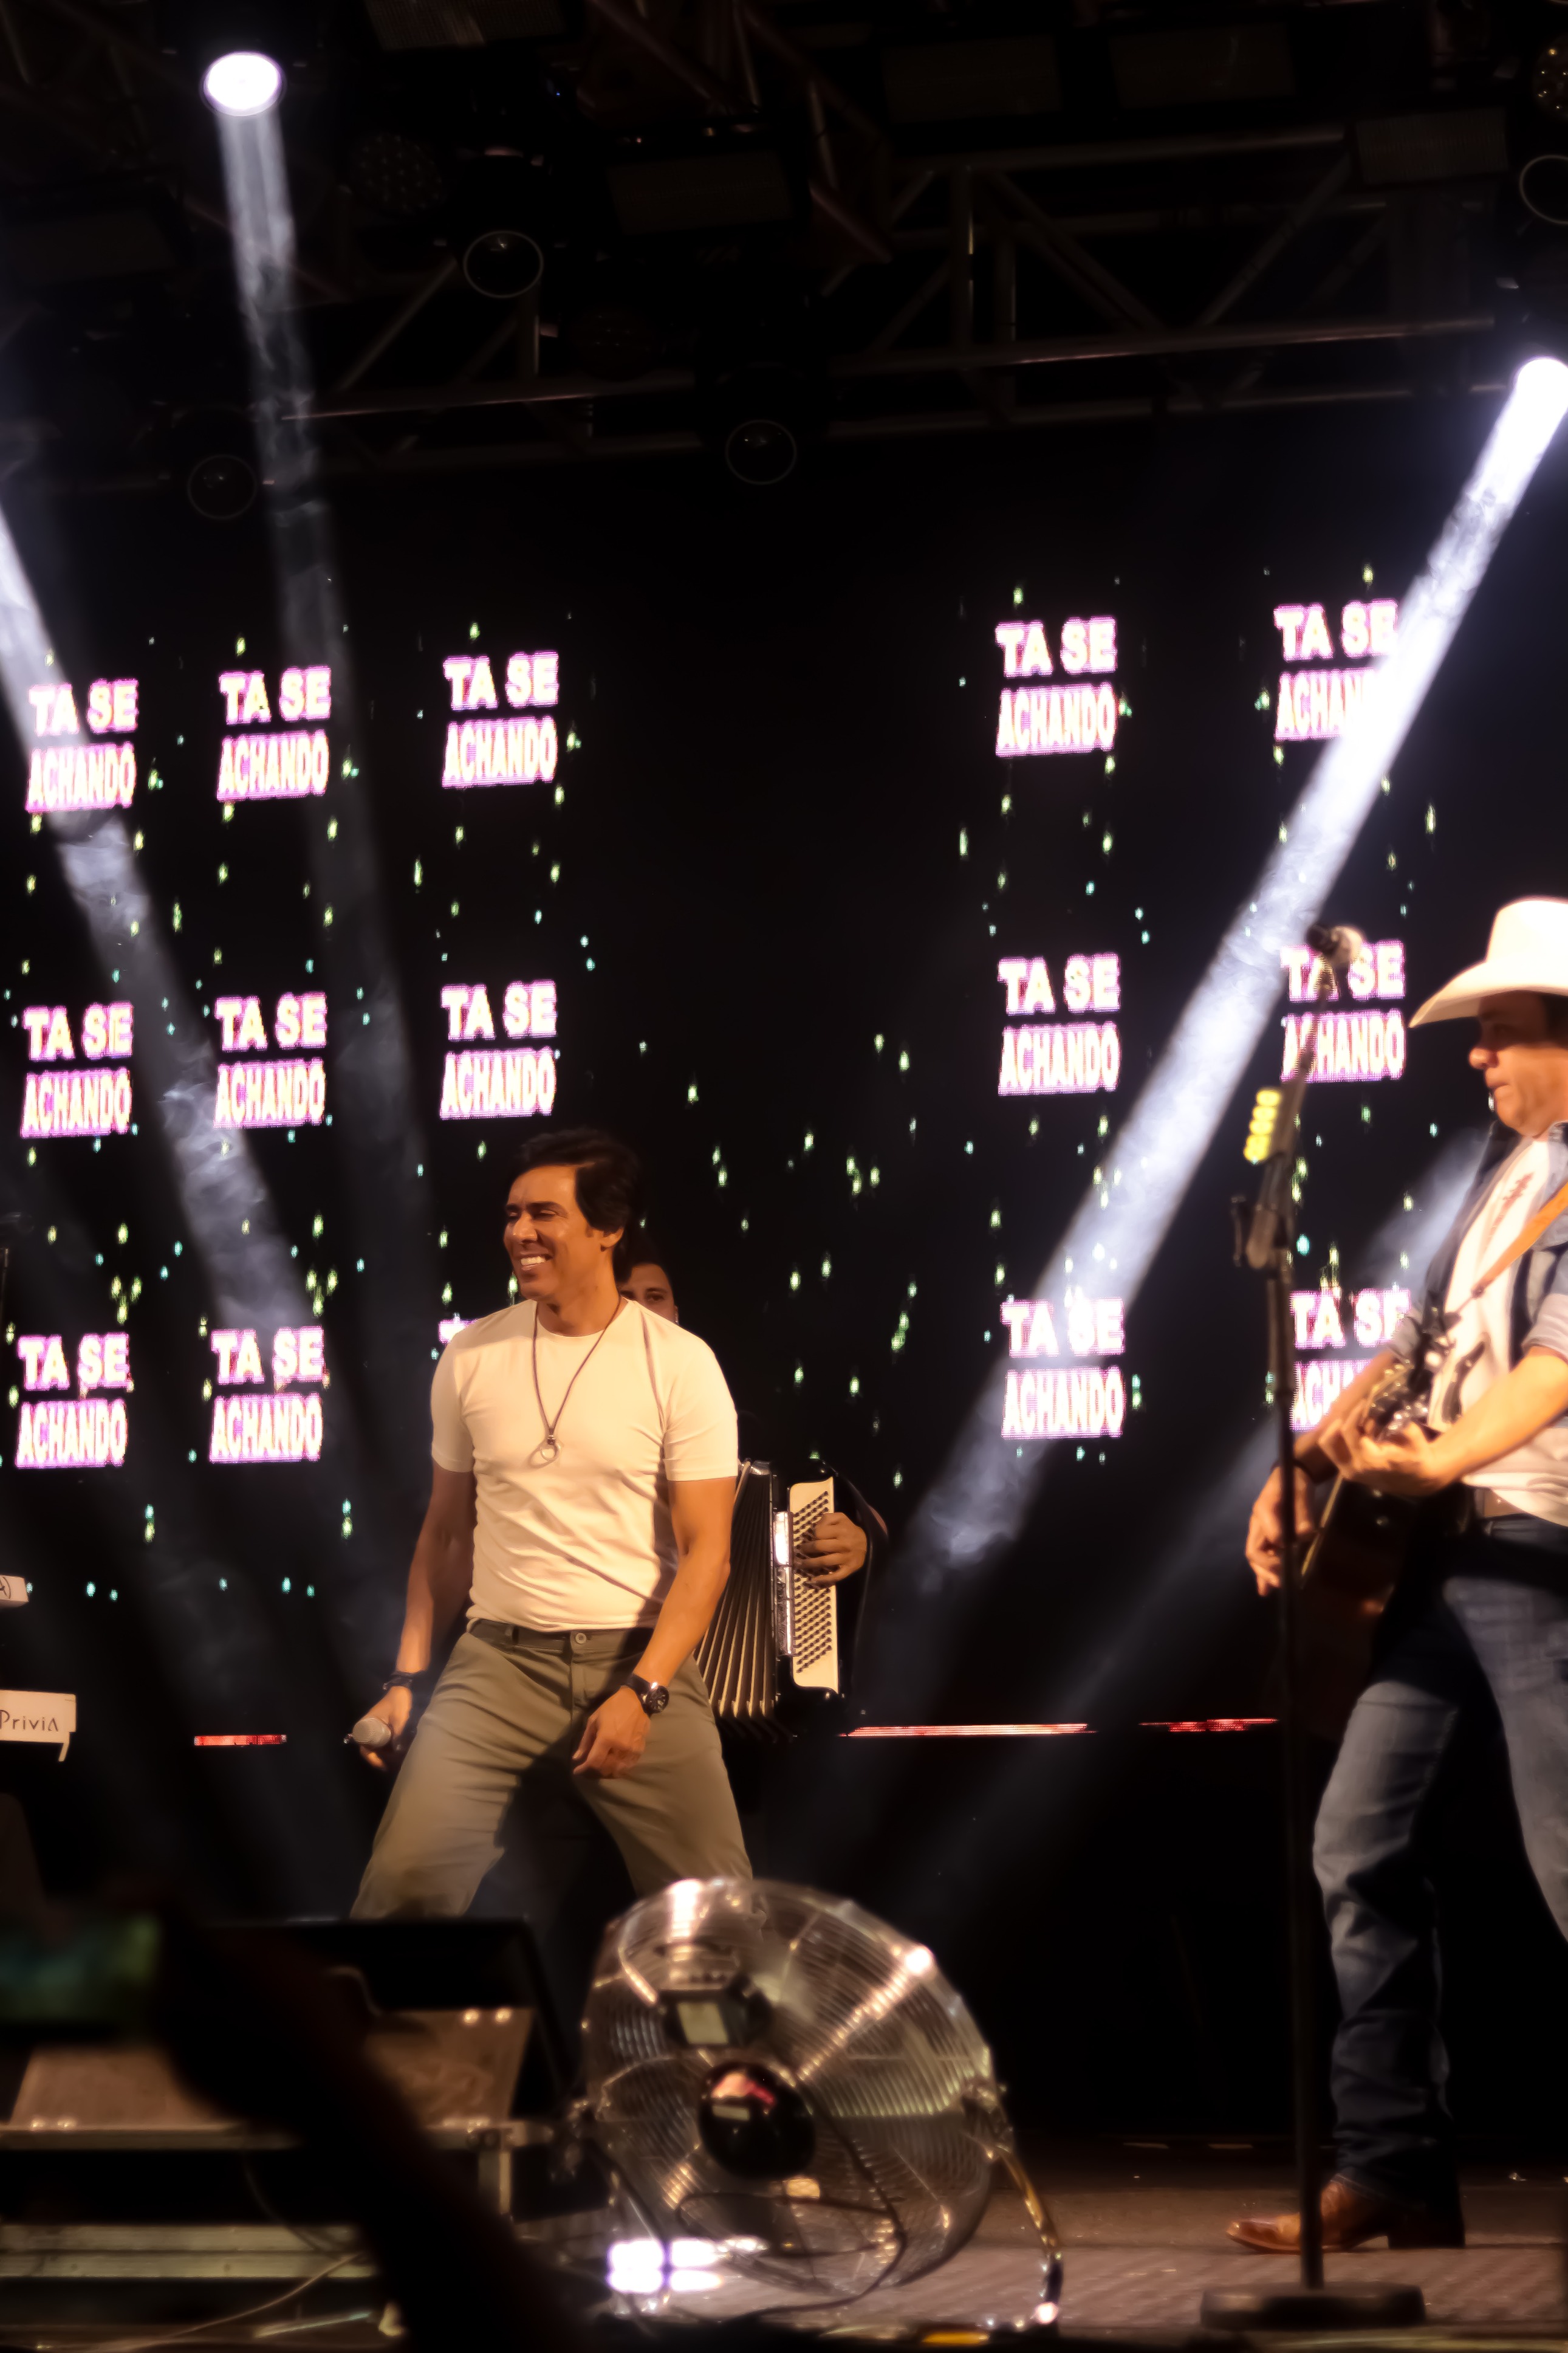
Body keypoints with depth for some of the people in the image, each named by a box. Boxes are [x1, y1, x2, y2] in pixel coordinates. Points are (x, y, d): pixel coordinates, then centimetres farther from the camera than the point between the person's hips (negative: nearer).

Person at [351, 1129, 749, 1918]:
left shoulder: (679, 1364, -3)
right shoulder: (470, 1358, 6)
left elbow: (706, 1549, -6)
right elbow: (445, 1532, 14)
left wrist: (641, 1694, -16)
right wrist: (406, 1677, 5)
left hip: (637, 1657, -2)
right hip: (501, 1656, 2)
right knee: (405, 1880, -17)